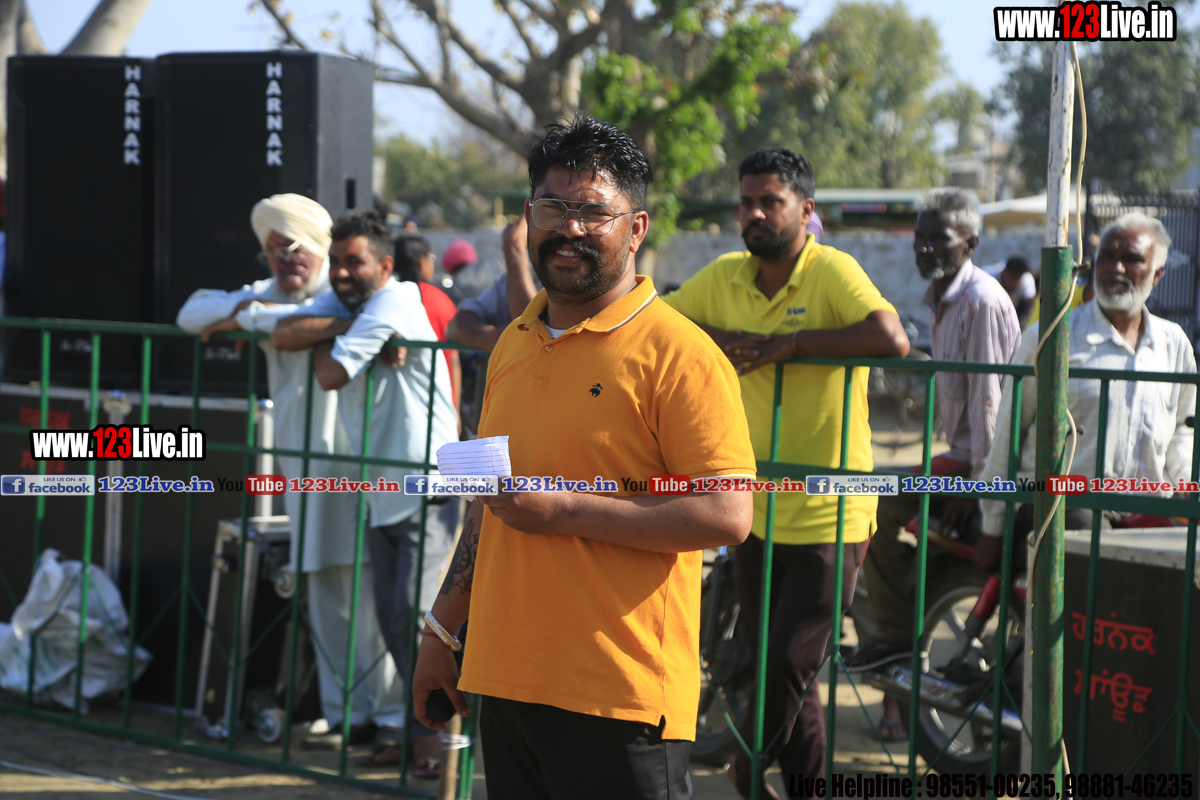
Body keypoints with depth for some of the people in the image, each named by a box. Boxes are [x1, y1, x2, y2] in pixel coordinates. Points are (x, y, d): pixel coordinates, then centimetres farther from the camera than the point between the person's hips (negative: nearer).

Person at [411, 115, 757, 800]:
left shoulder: (677, 353, -9)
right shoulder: (514, 344, 15)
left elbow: (728, 516, -17)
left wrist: (566, 510, -18)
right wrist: (443, 629, 23)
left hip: (619, 697, -7)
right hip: (506, 682, 7)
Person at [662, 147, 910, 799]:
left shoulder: (831, 271, -13)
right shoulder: (723, 277, 5)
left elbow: (892, 339, -28)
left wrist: (787, 343, -26)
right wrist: (710, 335, -8)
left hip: (826, 517, -6)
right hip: (757, 508, 6)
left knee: (788, 663, -4)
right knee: (775, 664, 13)